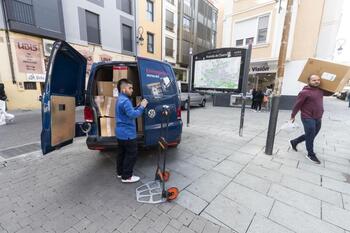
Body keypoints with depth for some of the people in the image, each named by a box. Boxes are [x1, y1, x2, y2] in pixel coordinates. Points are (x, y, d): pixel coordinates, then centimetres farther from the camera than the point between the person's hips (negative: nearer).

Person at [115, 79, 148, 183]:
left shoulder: (120, 99, 14)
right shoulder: (125, 100, -21)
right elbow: (133, 115, -28)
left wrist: (139, 106, 9)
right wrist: (142, 107, -18)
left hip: (121, 132, 11)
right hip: (127, 133, -10)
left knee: (122, 153, 19)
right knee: (132, 155, 1)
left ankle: (120, 172, 32)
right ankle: (126, 177, 11)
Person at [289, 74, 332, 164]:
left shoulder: (320, 90, 7)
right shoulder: (304, 92, -15)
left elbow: (330, 93, 27)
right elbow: (297, 105, -11)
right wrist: (293, 116, -6)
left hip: (318, 118, 8)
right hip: (308, 119, -8)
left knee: (311, 136, 19)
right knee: (310, 137, 3)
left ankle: (294, 142, 37)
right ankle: (311, 155, 20)